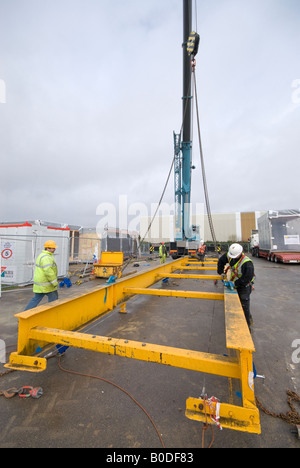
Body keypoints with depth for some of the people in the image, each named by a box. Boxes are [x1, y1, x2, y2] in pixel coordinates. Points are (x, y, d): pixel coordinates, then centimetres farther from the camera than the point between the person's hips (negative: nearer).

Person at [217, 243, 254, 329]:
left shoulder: (247, 263, -31)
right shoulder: (230, 255, -11)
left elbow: (247, 278, -28)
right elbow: (221, 261, 8)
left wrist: (235, 283, -26)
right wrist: (221, 272, 10)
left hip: (244, 286, -7)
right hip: (235, 286, 7)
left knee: (244, 306, -1)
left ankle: (247, 324, 18)